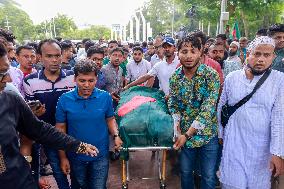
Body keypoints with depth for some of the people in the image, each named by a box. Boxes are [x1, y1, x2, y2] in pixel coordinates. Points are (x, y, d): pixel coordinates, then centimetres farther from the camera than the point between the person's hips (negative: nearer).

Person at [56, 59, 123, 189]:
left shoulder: (105, 97, -11)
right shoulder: (64, 99, -12)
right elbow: (60, 129, -5)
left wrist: (116, 135, -14)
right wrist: (63, 157, -4)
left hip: (100, 156, -1)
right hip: (75, 156, 1)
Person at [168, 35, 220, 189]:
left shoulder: (211, 75, -16)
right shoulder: (175, 77, -4)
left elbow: (208, 109, -21)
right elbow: (173, 105, 3)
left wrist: (187, 134, -23)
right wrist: (177, 127, -14)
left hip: (207, 135, -2)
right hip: (184, 134, 3)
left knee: (208, 176, 13)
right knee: (185, 173, 20)